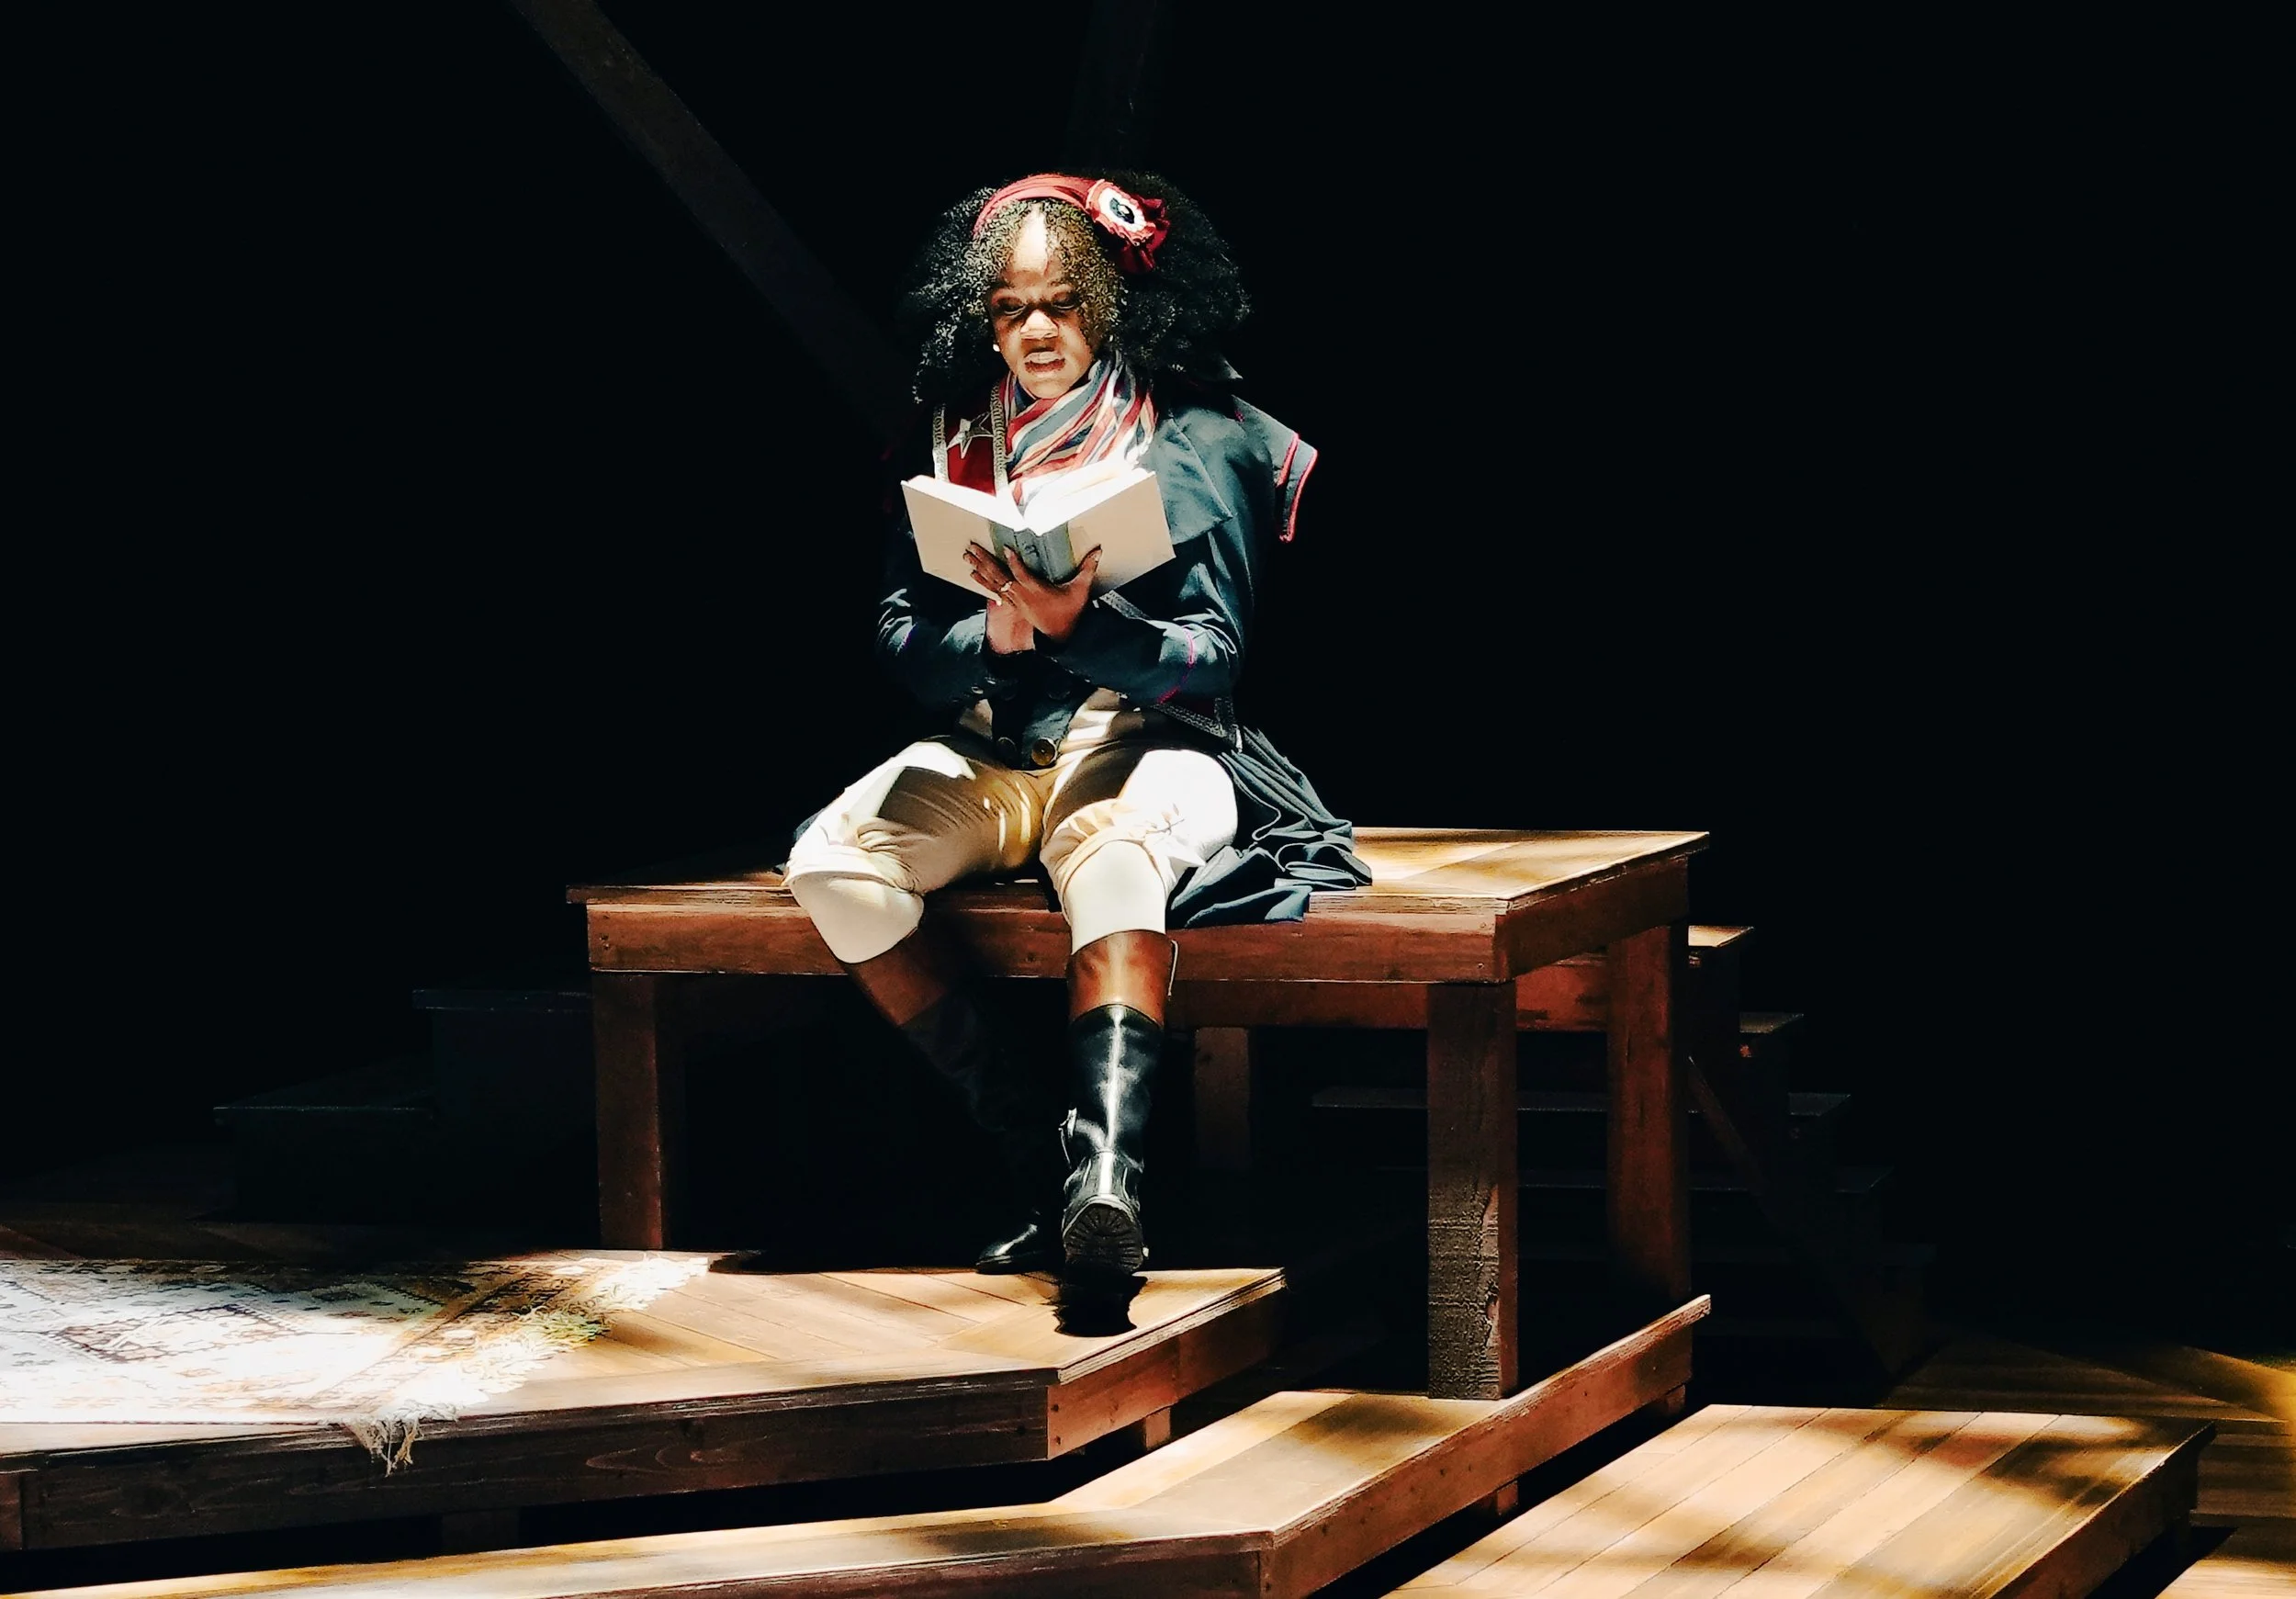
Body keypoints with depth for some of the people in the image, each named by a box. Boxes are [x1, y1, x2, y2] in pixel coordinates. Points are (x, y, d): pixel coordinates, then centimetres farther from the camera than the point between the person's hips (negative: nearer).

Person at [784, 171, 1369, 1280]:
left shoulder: (1201, 444, 2)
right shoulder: (948, 449, 12)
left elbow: (1209, 656, -6)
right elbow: (903, 640, 6)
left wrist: (1080, 627, -26)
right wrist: (994, 637, -17)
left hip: (1146, 744, -4)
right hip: (987, 759, 4)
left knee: (1113, 850, -41)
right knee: (833, 863, -27)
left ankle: (1104, 1175, -60)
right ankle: (1032, 1150, -23)